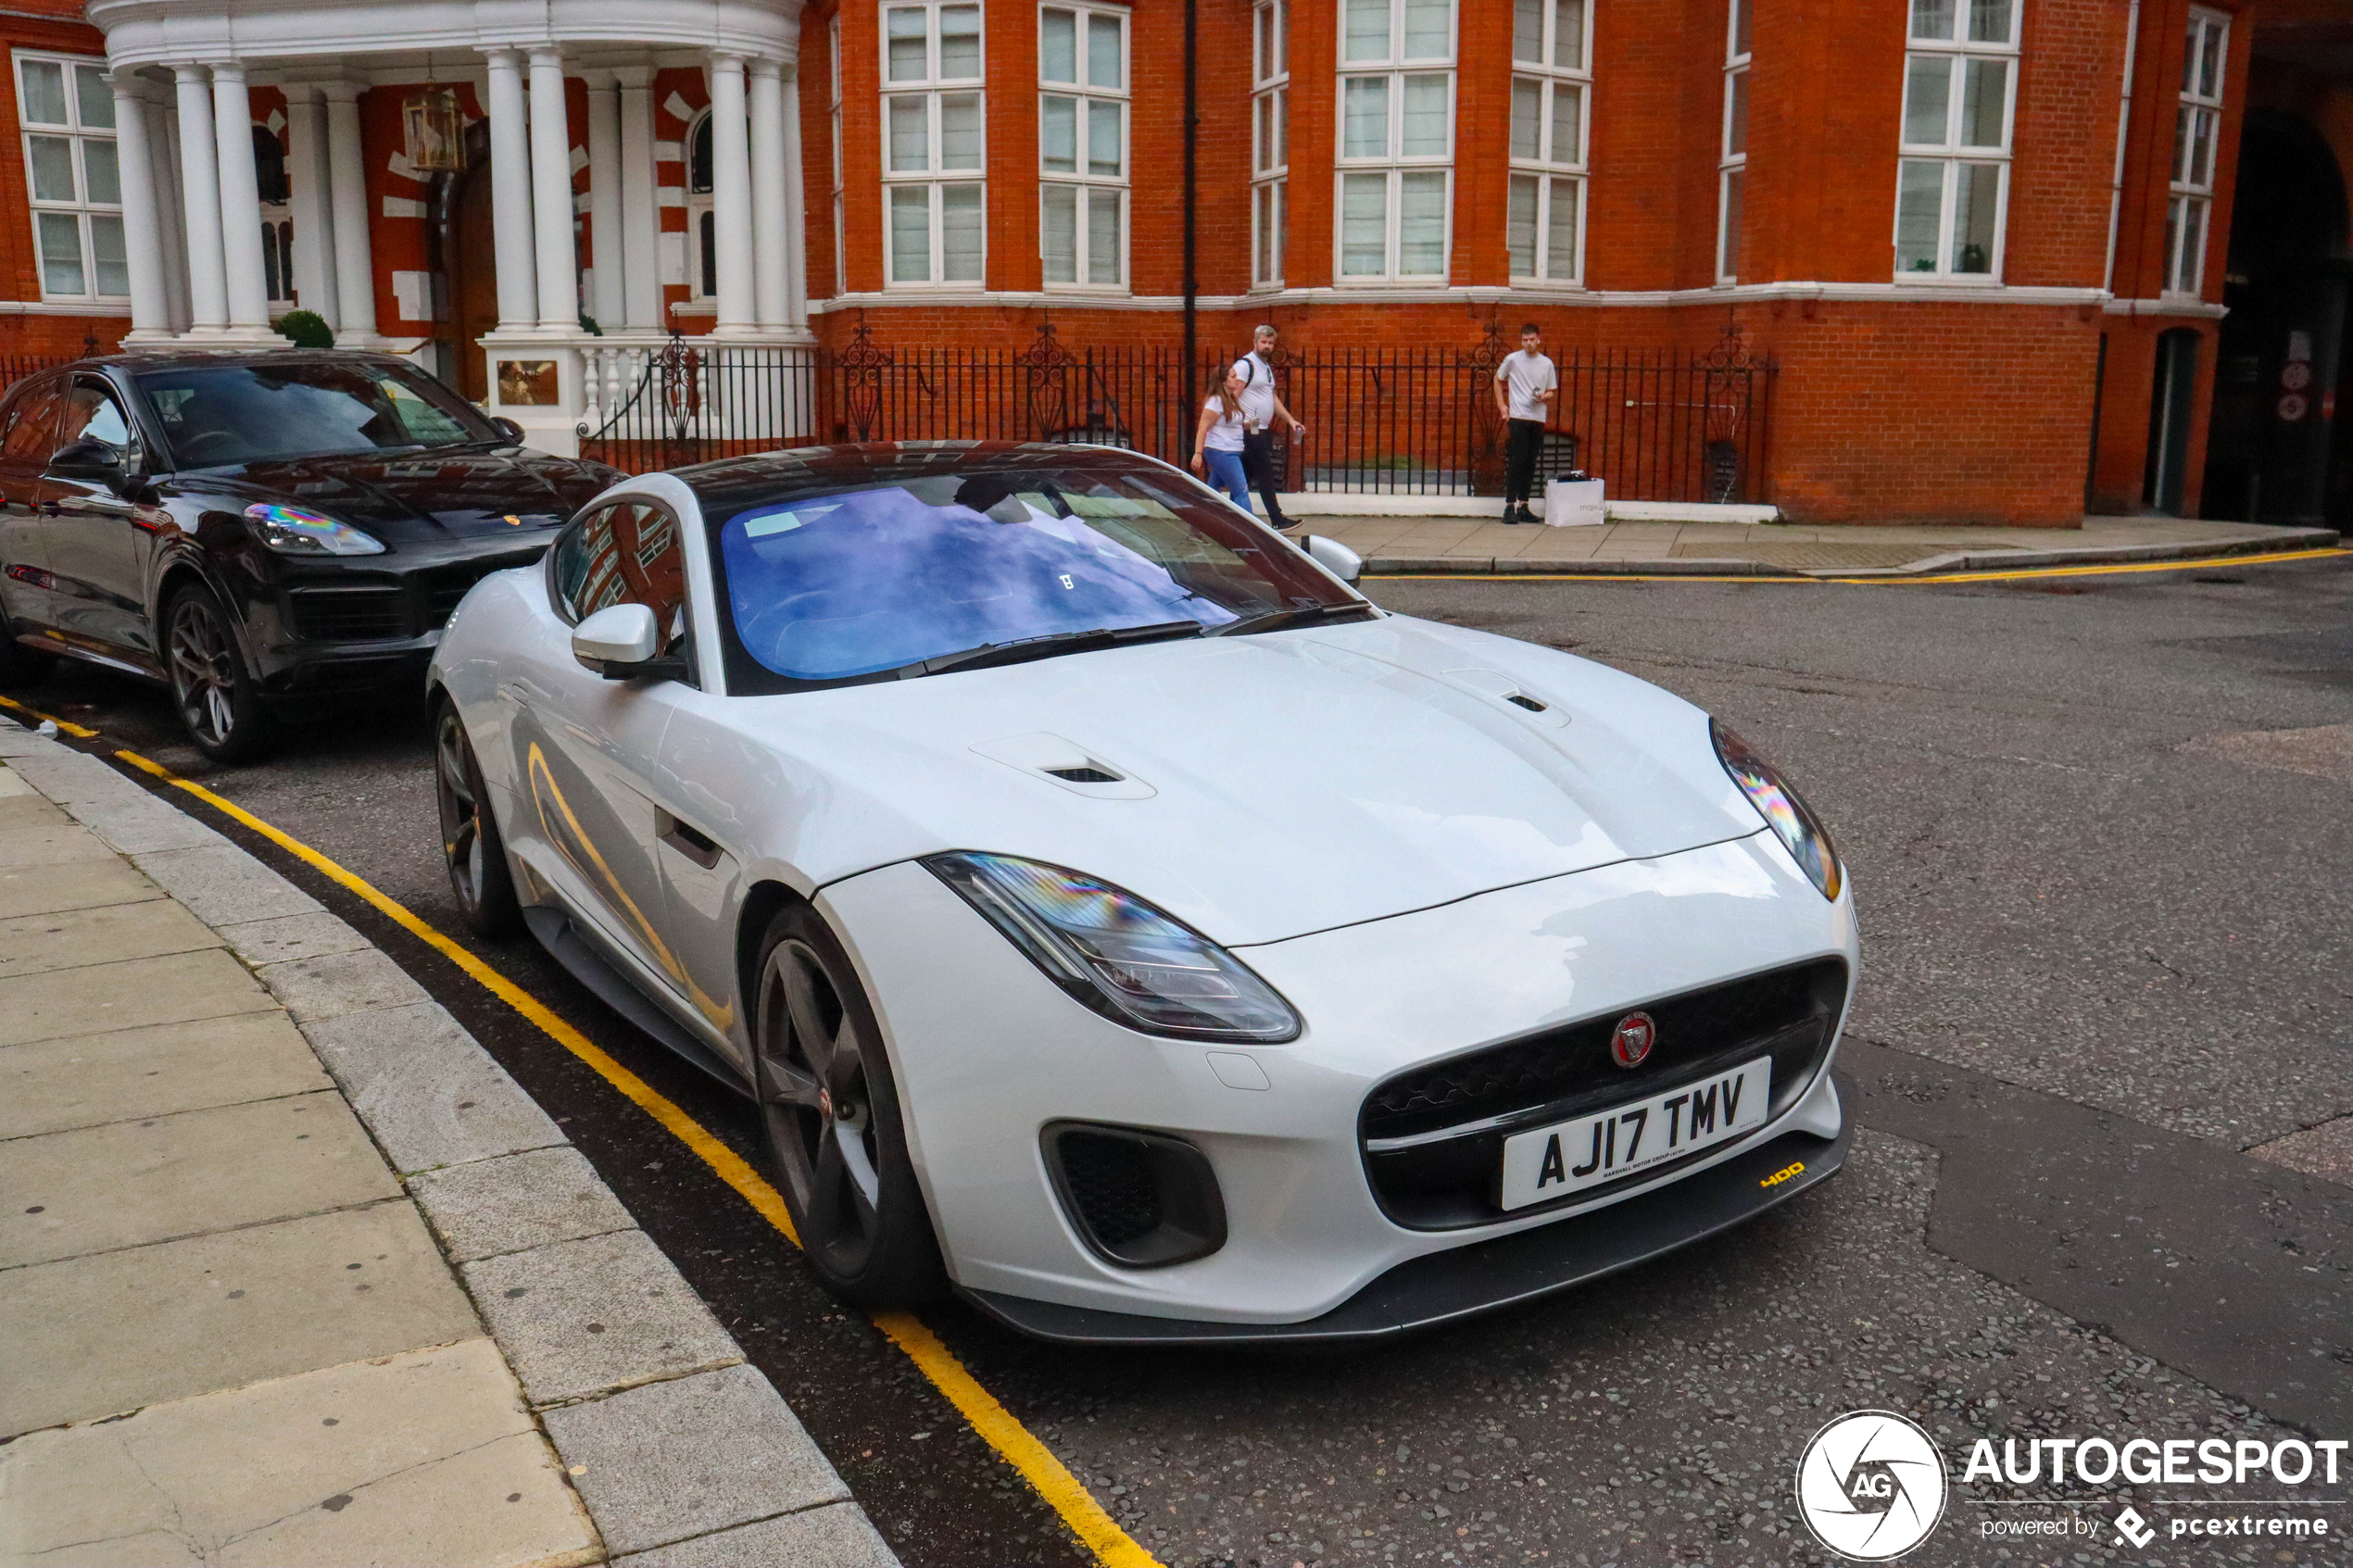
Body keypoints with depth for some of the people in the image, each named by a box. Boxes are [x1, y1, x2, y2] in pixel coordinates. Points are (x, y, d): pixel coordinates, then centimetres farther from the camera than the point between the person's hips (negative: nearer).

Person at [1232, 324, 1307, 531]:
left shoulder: (1267, 367, 20)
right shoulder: (1245, 364, -9)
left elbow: (1273, 398, 26)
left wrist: (1291, 420, 20)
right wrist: (1244, 422, -22)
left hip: (1264, 430, 9)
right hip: (1251, 430, -9)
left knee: (1245, 475, 9)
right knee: (1265, 473, -9)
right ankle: (1277, 519, -7)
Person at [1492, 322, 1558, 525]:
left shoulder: (1547, 364, 9)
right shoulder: (1512, 360, 1)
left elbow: (1551, 392, 16)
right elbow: (1497, 379, 14)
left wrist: (1543, 397, -7)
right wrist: (1501, 405, 5)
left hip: (1538, 418, 4)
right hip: (1517, 417, -3)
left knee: (1531, 462, 5)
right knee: (1517, 460, -10)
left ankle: (1523, 505, 13)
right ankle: (1510, 506, -8)